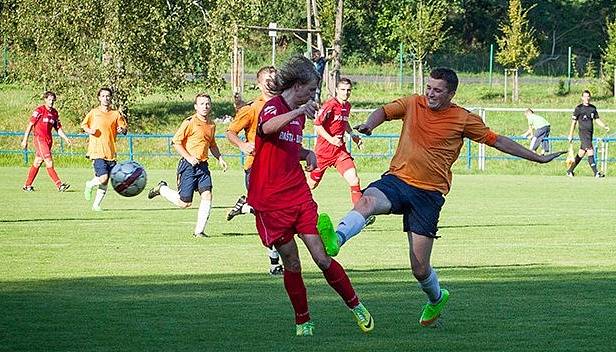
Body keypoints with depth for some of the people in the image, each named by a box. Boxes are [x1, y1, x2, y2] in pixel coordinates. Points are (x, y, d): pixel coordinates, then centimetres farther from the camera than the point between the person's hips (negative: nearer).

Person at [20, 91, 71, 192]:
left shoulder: (54, 112, 12)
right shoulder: (39, 110, -8)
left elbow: (58, 128, 18)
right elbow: (30, 124, -7)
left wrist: (65, 138, 4)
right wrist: (25, 140, -9)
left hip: (48, 140, 7)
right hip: (39, 139, -7)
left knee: (37, 163, 11)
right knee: (49, 162, -12)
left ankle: (27, 186, 19)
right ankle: (59, 185, -16)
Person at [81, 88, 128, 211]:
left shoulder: (116, 114, 8)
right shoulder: (94, 113, 4)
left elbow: (125, 128, 10)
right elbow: (84, 124, 17)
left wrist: (122, 129, -13)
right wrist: (89, 130, -4)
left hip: (110, 152, 3)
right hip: (97, 151, -3)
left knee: (105, 182, 3)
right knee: (103, 177, -18)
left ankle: (96, 204, 15)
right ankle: (90, 185, 13)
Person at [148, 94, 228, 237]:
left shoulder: (211, 125, 12)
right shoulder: (190, 122, -10)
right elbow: (176, 142, -9)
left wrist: (220, 158, 15)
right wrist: (189, 158, -18)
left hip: (203, 166, 6)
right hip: (188, 166, -6)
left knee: (207, 195, -12)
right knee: (184, 202, -4)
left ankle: (199, 231, -6)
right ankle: (162, 189, 24)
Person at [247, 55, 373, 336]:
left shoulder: (299, 115, 15)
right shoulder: (273, 107, -10)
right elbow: (267, 128, -36)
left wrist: (307, 153, 10)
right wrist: (298, 111, -52)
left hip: (299, 196, 6)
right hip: (271, 202, -6)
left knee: (321, 257, -4)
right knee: (292, 264, 0)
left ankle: (355, 306, 8)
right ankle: (302, 322, 14)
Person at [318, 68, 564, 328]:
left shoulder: (463, 119, 3)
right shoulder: (413, 104, 8)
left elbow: (496, 141, 10)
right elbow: (384, 112, 6)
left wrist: (538, 158, 14)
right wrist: (369, 124, -19)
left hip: (429, 193, -2)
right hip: (397, 179, 2)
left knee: (420, 268, -2)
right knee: (367, 201, -35)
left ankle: (436, 298, 30)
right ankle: (335, 241, -59)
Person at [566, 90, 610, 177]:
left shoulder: (593, 108, 12)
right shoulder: (579, 108, -4)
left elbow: (597, 119, 18)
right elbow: (574, 122, 0)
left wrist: (605, 126, 2)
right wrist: (570, 135, -1)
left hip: (590, 133, 6)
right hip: (583, 132, -6)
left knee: (581, 154, 10)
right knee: (590, 151, -16)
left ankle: (570, 171, 22)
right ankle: (596, 173, -18)